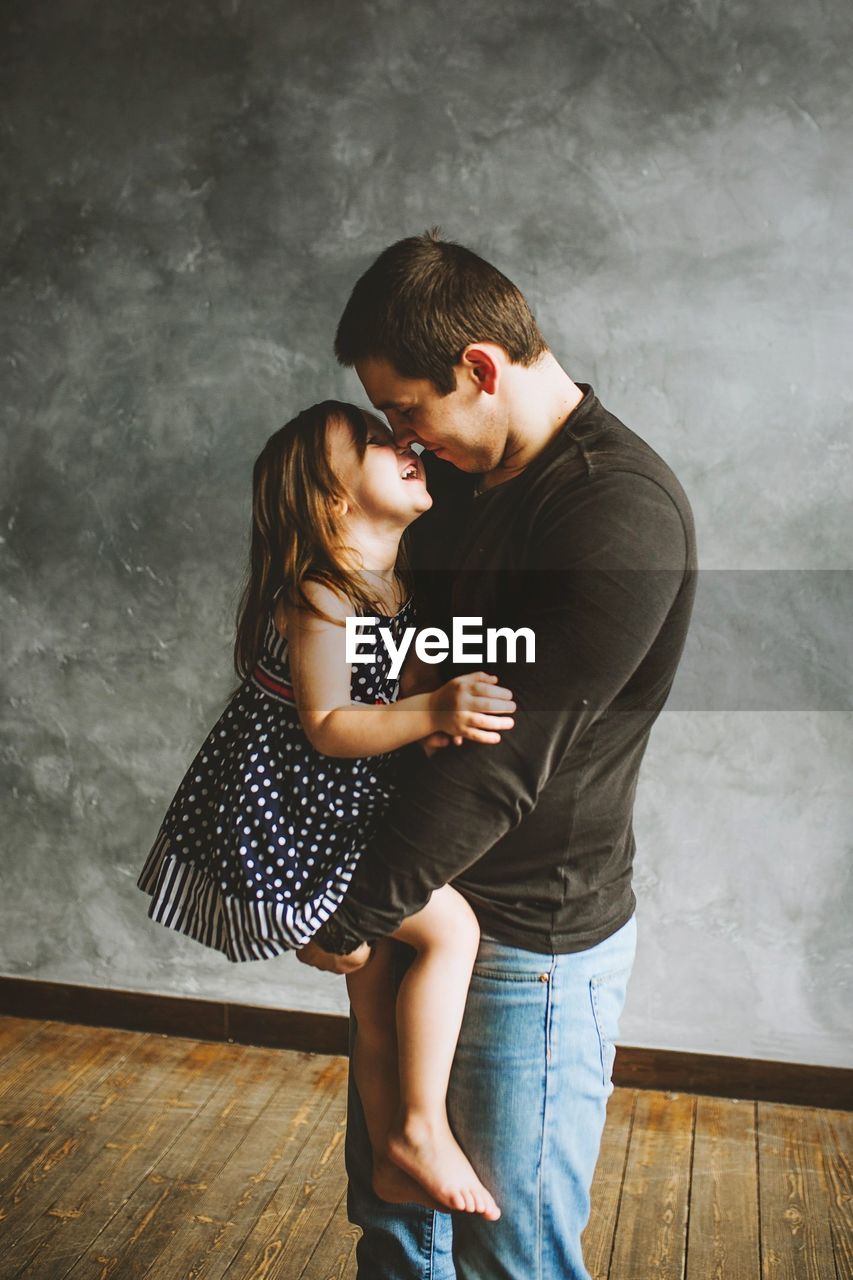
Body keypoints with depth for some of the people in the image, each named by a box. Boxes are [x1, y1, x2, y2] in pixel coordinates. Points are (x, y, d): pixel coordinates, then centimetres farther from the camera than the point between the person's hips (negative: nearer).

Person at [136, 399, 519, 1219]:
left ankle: (392, 1163, 31)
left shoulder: (401, 581, 8)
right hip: (286, 817, -9)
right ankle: (422, 1129, -2)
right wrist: (433, 712, -34)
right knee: (450, 926, -16)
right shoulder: (320, 594, -20)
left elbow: (394, 694, 14)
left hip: (341, 816, 9)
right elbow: (327, 726, -23)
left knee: (377, 993, 15)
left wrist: (445, 717, -6)